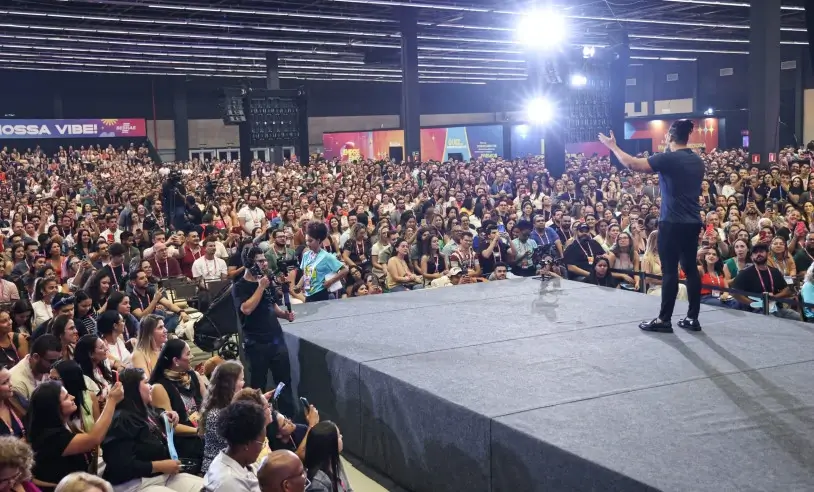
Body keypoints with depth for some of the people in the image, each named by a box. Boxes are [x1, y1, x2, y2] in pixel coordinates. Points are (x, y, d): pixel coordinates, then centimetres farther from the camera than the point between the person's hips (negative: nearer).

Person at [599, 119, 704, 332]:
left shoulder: (668, 159, -13)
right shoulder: (698, 161, 12)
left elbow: (632, 164, -15)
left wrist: (613, 146, -3)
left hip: (672, 223, -7)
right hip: (693, 222, 7)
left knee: (669, 270, -4)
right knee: (690, 268, 9)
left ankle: (664, 319, 1)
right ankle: (693, 318, 13)